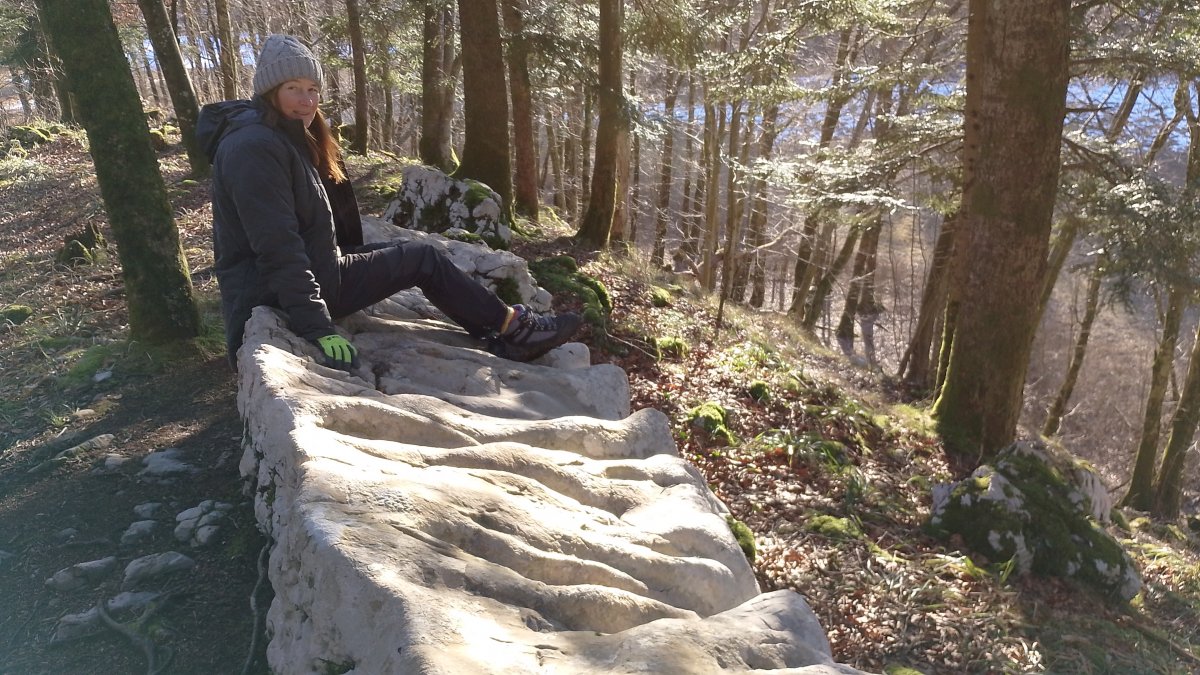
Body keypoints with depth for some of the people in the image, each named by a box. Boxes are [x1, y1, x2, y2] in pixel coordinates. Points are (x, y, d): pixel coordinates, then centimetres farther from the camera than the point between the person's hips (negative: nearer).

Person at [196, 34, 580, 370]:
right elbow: (276, 248, -28)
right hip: (276, 295, -10)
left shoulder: (285, 139, 13)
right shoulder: (255, 147, -22)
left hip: (305, 272, 10)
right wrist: (318, 327, -30)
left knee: (420, 258, 9)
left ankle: (504, 336, 10)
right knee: (423, 259, -4)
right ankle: (515, 328, 7)